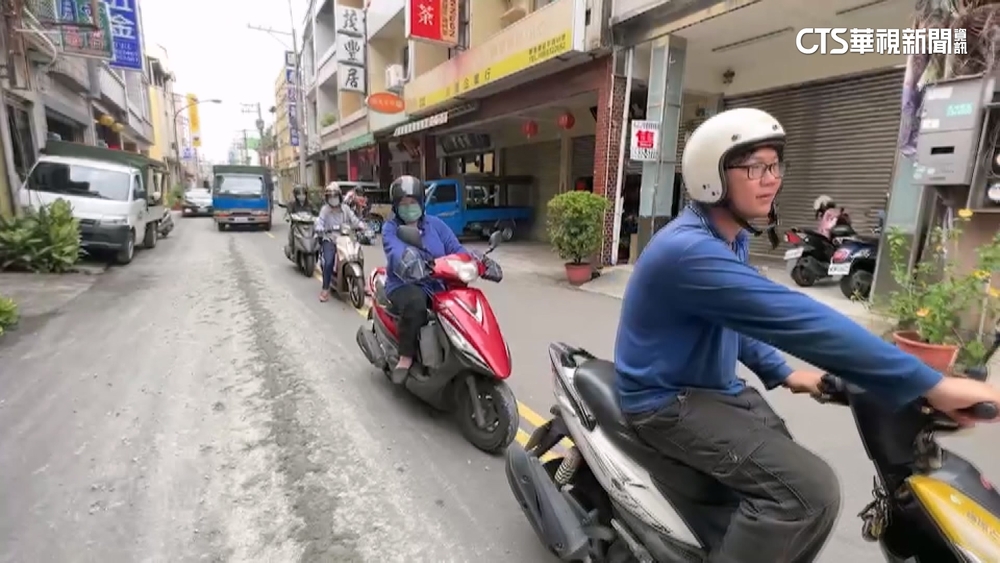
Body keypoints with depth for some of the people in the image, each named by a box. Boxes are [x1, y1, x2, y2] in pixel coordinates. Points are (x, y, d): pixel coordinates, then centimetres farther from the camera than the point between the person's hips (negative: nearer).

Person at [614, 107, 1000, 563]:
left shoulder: (728, 238, 7)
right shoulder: (690, 250, -28)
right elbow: (794, 318, -33)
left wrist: (780, 373, 9)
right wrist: (928, 384, -28)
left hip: (715, 387, 10)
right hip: (669, 400, -10)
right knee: (809, 492, -21)